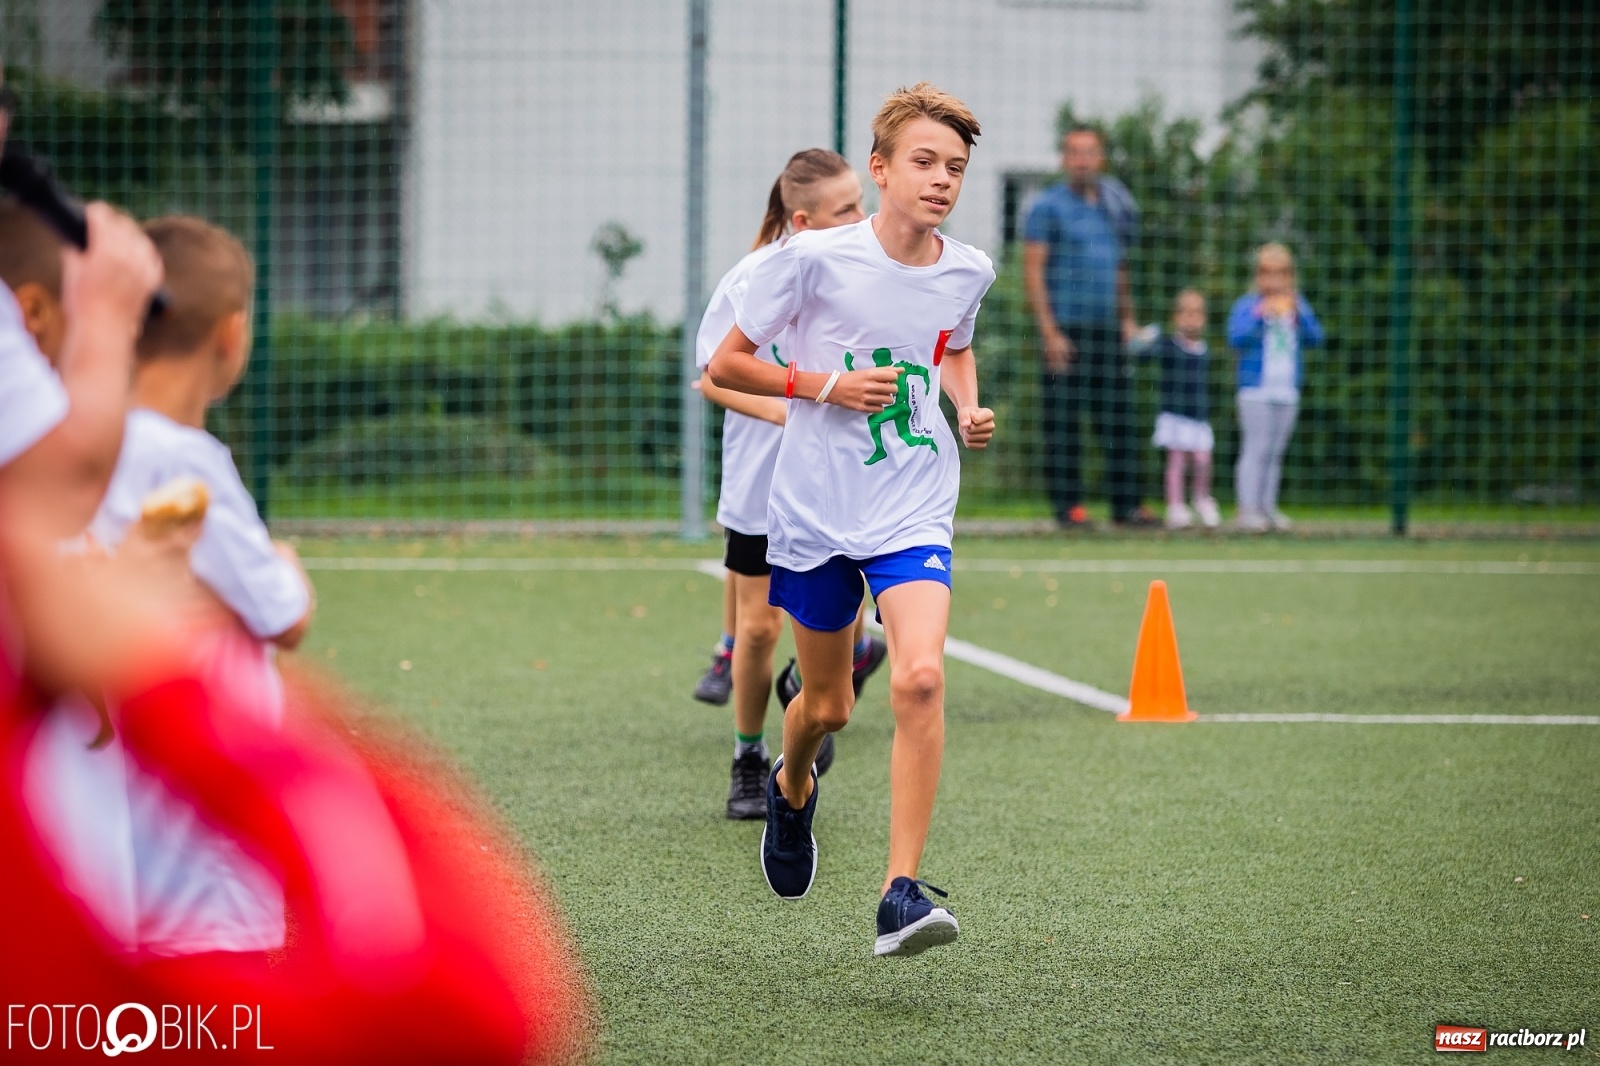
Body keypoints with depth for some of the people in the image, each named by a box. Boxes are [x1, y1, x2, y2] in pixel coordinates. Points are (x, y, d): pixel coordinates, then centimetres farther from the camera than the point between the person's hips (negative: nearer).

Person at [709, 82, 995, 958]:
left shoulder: (967, 272, 1)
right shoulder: (814, 260, -11)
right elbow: (725, 365, -4)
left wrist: (968, 408, 4)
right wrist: (827, 385, -16)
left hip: (915, 510, 1)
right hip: (813, 510, -1)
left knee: (919, 678, -22)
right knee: (827, 705, 12)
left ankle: (901, 893, -20)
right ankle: (791, 787, 50)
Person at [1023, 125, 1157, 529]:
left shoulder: (1114, 205, 14)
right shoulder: (1048, 206, -3)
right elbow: (1032, 270, -8)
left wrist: (1127, 318, 13)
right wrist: (1050, 332, -14)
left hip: (1108, 329, 6)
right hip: (1066, 329, -6)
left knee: (1119, 417, 4)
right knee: (1063, 421, -4)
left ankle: (1126, 504, 7)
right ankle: (1068, 505, -1)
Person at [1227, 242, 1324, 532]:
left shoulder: (1297, 306, 12)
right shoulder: (1246, 305, -1)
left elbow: (1315, 338, 3)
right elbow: (1236, 337, -13)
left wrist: (1299, 314, -12)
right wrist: (1259, 315, -22)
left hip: (1287, 391, 5)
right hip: (1256, 391, -5)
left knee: (1275, 452, 8)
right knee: (1255, 449, -8)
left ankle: (1268, 507, 14)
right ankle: (1248, 509, -7)